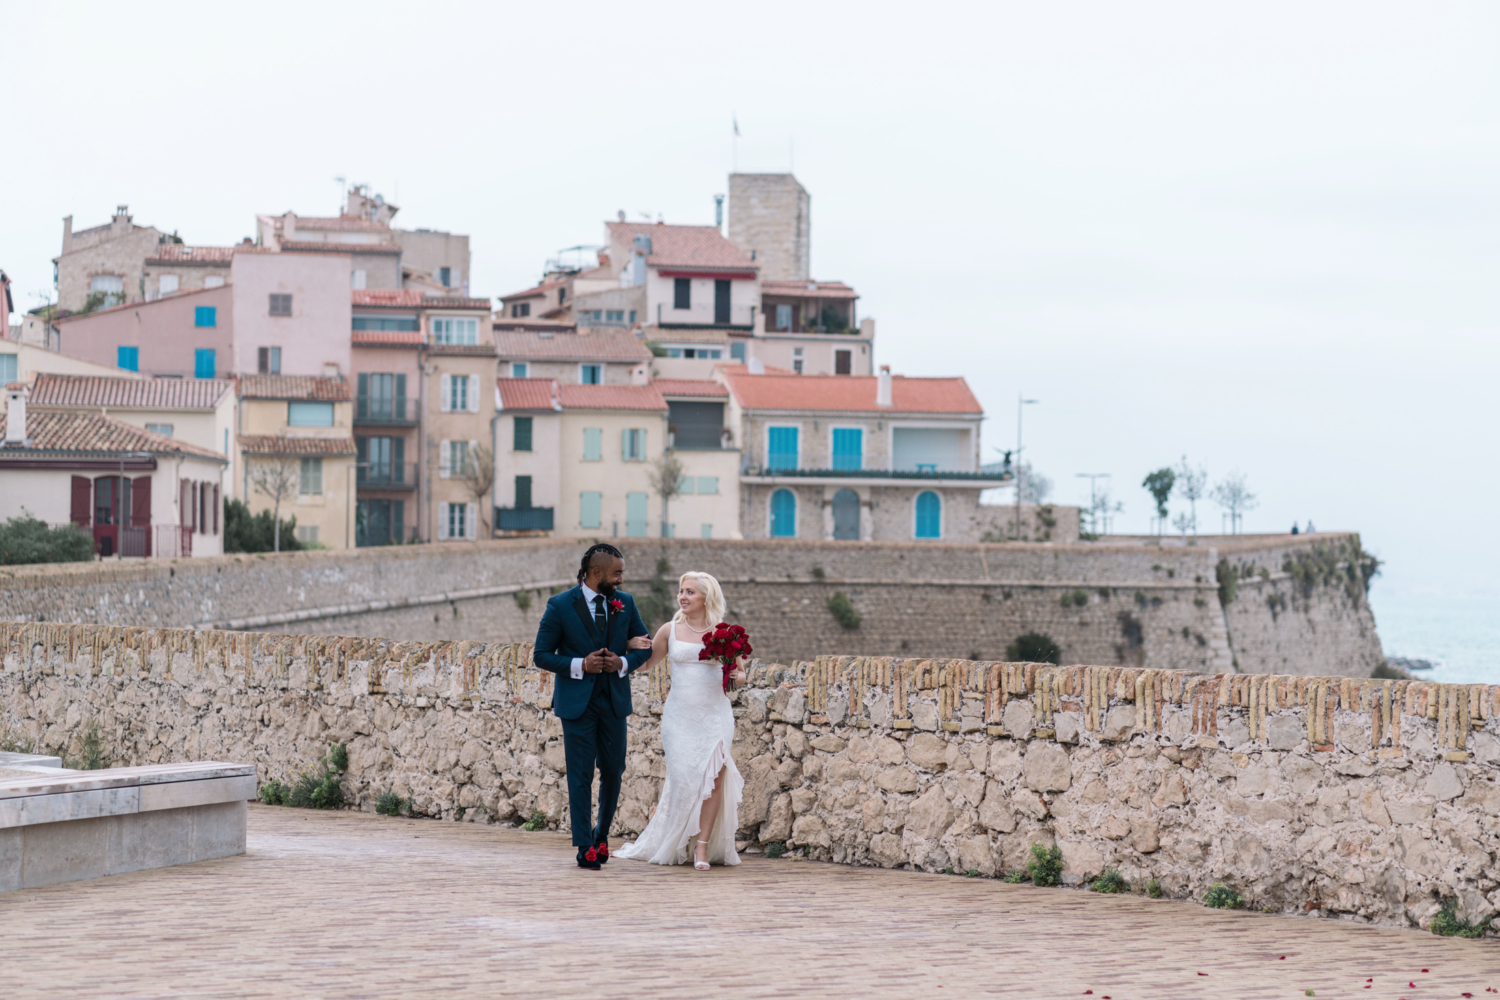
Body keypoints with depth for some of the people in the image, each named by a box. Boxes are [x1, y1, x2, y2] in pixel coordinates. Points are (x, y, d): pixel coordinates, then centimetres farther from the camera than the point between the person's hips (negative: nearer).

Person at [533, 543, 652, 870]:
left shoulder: (625, 603, 4)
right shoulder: (560, 606, -7)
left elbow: (644, 646, 12)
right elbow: (542, 655, -4)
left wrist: (623, 663, -8)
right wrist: (580, 665, -17)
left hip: (614, 702, 4)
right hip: (577, 704, -4)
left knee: (613, 771, 9)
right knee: (581, 776, -2)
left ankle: (602, 834, 29)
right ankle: (585, 847, 2)